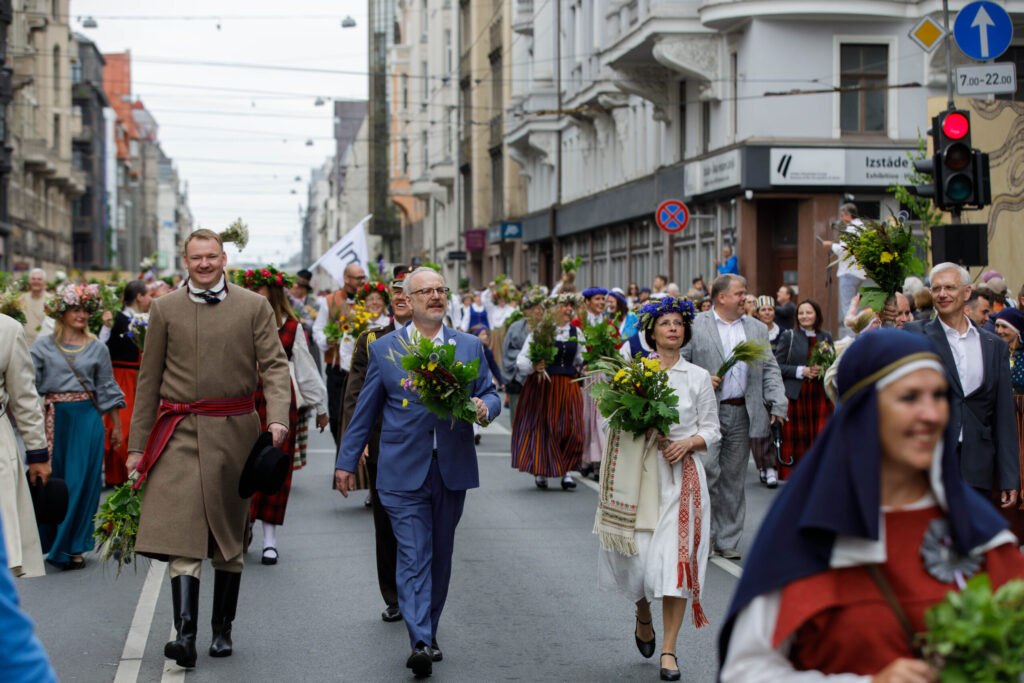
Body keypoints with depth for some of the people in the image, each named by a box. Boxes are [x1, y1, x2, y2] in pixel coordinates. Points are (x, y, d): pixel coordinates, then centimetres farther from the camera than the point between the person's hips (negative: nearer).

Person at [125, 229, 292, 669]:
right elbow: (149, 380, 9)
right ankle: (184, 634, -17)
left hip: (233, 433, 0)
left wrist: (277, 417, -18)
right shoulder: (165, 309, 7)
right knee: (181, 532, -12)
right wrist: (138, 444, 7)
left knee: (228, 538, 9)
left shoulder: (254, 307, 5)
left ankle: (223, 630, 21)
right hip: (179, 434, 0)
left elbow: (274, 365, -1)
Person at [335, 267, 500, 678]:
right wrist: (346, 460, 11)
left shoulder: (470, 347, 10)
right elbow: (365, 411, 10)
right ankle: (420, 643, -17)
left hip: (452, 469, 3)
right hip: (403, 471, -2)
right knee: (413, 556, -11)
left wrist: (484, 406, -12)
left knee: (440, 556, 11)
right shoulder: (383, 350, 5)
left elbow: (490, 394, 12)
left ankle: (429, 633, 26)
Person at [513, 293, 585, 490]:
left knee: (572, 428, -6)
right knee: (545, 427, 1)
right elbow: (521, 359, -6)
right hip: (543, 385, -3)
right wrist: (533, 366, -25)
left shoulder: (576, 332, 9)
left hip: (569, 386, 3)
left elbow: (580, 360, 17)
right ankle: (541, 471, 16)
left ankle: (566, 470, 4)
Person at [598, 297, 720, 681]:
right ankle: (643, 617, 33)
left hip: (682, 473, 0)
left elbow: (711, 430, 9)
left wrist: (687, 443, -10)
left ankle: (669, 649, -5)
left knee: (675, 556, -9)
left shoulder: (698, 377, 8)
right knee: (636, 553, 0)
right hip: (639, 471, 1)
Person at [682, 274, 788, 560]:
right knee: (707, 473, -11)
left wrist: (778, 403, 2)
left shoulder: (757, 329, 14)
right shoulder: (696, 325, 0)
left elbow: (770, 370, 13)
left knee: (732, 479, 9)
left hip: (742, 414, 4)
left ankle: (727, 541, 16)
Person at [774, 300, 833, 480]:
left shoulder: (826, 337, 13)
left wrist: (823, 370, -2)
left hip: (820, 395, 2)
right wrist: (801, 371, -12)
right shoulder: (788, 336, 4)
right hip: (796, 396, -2)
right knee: (798, 438, -4)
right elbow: (778, 366, 0)